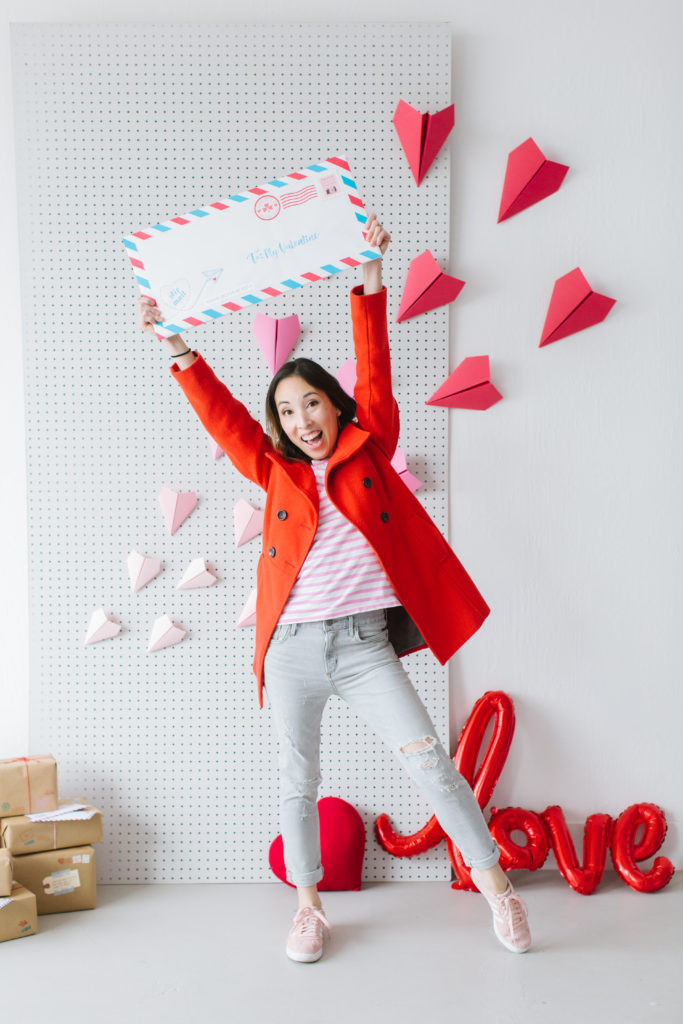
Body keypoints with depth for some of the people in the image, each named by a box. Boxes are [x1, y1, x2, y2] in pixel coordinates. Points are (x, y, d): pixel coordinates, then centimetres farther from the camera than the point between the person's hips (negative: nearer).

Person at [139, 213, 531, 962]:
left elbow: (374, 368, 0)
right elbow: (221, 415, 7)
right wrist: (178, 349, 2)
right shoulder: (277, 473, 11)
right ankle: (308, 905, 30)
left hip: (363, 642, -2)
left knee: (428, 759, -5)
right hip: (291, 647, 2)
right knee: (298, 781, 11)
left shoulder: (369, 448, 7)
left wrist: (370, 274, -5)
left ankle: (494, 882, 13)